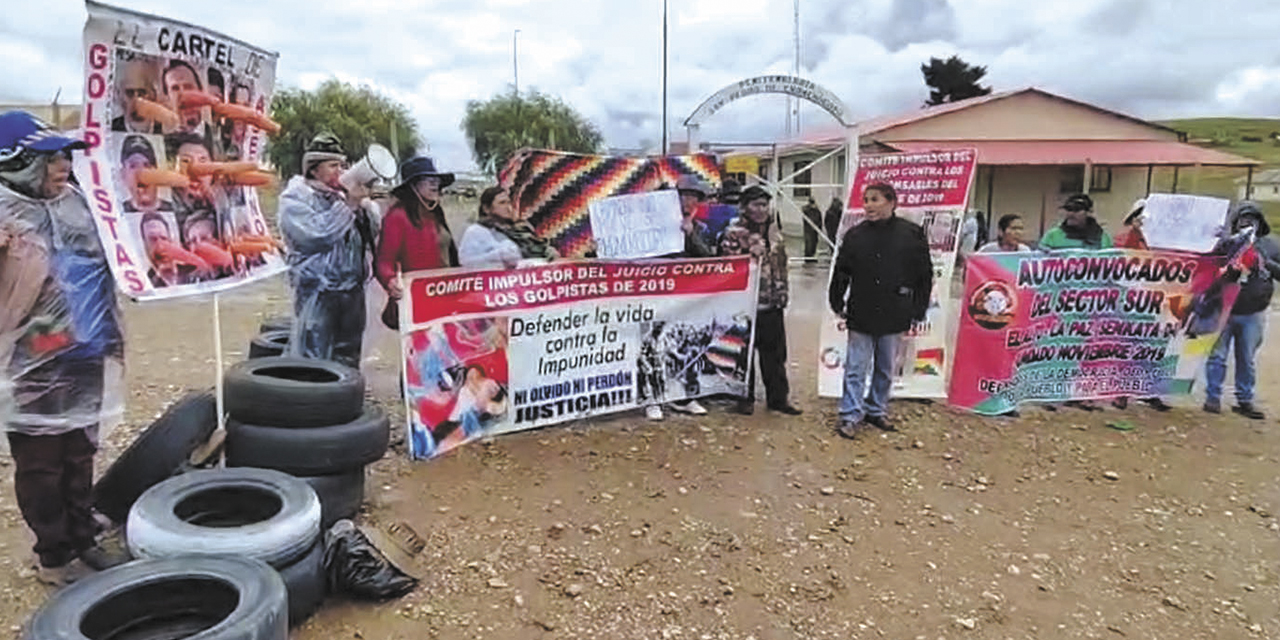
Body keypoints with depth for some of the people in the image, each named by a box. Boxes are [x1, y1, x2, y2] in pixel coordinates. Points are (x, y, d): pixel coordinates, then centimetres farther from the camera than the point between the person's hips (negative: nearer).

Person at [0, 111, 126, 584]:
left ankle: (83, 541, 32)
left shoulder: (79, 200, 5)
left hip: (86, 355, 6)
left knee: (80, 456, 18)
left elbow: (109, 256, 23)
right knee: (41, 465, 8)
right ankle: (54, 557, 21)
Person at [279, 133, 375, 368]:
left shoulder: (342, 195, 15)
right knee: (312, 359, -6)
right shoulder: (295, 196, -3)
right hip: (317, 291, -6)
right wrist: (348, 206, -15)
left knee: (348, 361, 15)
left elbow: (370, 233, 14)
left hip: (352, 289, 7)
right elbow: (316, 234, -19)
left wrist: (363, 206, -2)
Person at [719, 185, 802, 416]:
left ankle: (778, 397, 22)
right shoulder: (734, 233, -9)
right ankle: (746, 397, 19)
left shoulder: (774, 231, 13)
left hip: (772, 304, 6)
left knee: (775, 353, 11)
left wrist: (782, 292, 15)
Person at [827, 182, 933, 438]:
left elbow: (924, 276, 2)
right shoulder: (855, 235, 0)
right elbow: (840, 273, 8)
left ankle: (877, 410, 30)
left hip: (893, 316, 0)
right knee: (855, 368, 3)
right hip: (860, 316, 0)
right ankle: (851, 415, 13)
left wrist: (918, 313, 1)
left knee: (885, 369, 14)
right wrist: (838, 306, 4)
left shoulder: (912, 234, -3)